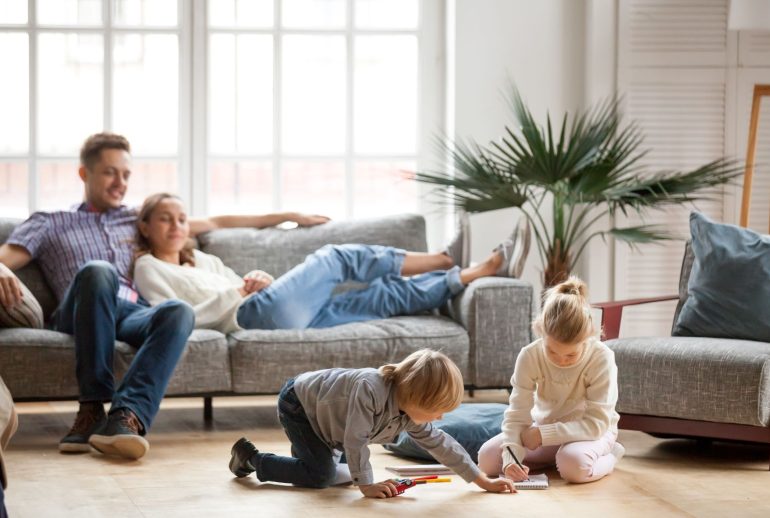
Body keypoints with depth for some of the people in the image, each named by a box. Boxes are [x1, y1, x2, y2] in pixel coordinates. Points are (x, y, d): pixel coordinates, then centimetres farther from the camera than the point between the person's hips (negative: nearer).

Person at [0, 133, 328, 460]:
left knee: (179, 311, -34)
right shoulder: (49, 223, 24)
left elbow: (214, 223, 37)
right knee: (98, 271, -38)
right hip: (81, 316, -2)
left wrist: (286, 216, 35)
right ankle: (92, 408, -38)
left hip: (135, 314, 3)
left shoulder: (137, 220, 34)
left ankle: (126, 415, -53)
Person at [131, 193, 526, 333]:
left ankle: (473, 274, -5)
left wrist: (259, 279, 7)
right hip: (251, 315, -8)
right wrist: (235, 293, -4)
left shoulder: (201, 260, 33)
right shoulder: (149, 268, 9)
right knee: (336, 258, -9)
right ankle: (445, 262, -3)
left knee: (383, 297, -3)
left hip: (285, 316, 8)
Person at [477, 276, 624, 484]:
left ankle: (609, 456, -4)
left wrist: (544, 434, -32)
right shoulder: (529, 356, -18)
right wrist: (511, 457, -37)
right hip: (543, 429, 4)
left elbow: (597, 422, -27)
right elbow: (517, 416, -19)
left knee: (574, 464, -39)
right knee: (487, 457, -16)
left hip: (591, 432, -4)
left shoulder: (602, 358, -26)